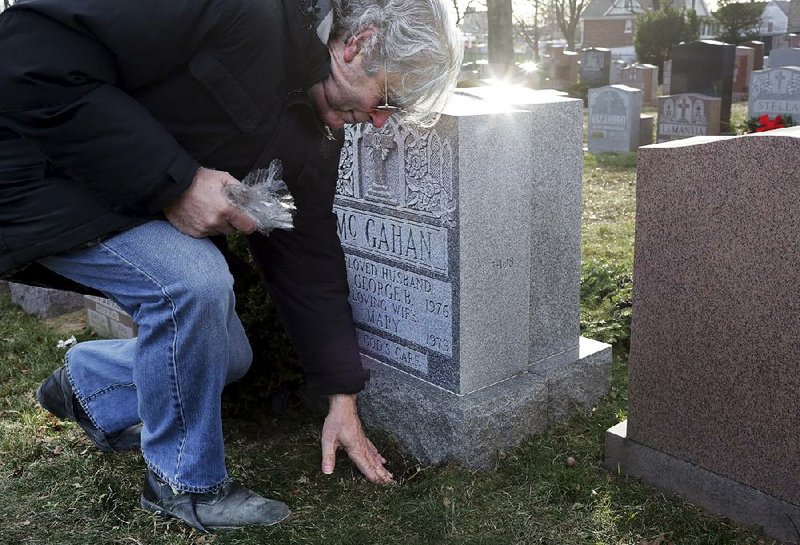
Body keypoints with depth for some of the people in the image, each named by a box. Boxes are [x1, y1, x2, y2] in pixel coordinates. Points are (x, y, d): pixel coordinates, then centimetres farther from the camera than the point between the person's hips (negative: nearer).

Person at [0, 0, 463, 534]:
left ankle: (87, 380, 31)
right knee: (194, 281, -30)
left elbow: (310, 262, 0)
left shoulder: (315, 141, -4)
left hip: (143, 206, 8)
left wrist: (343, 400, 1)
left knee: (226, 355, 3)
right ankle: (185, 481, -6)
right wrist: (175, 182, -33)